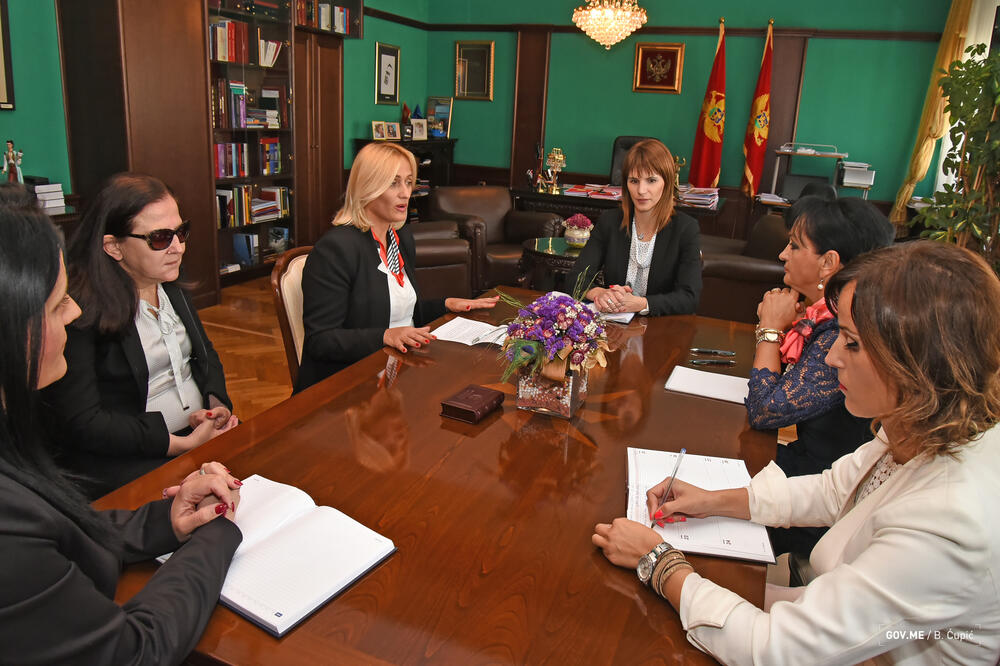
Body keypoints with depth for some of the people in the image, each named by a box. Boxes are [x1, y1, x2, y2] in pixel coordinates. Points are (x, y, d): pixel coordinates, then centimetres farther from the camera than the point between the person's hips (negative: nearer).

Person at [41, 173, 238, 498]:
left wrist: (216, 404, -2)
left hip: (200, 432, 7)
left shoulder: (170, 284, 10)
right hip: (123, 460, -7)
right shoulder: (79, 310, -14)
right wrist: (184, 445, -20)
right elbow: (83, 422, -16)